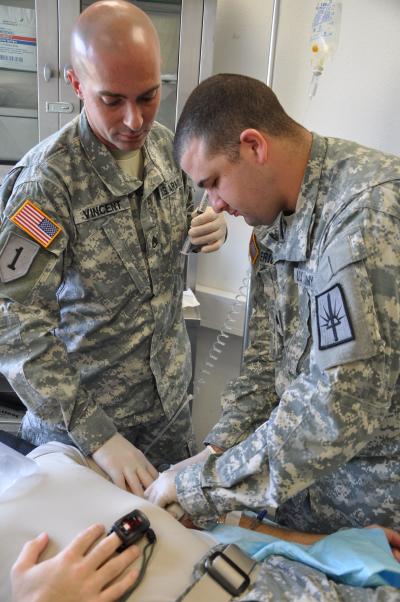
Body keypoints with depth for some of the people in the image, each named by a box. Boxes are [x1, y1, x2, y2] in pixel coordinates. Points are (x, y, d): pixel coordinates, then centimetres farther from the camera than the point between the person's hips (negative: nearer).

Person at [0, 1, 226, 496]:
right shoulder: (46, 180, -23)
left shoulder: (167, 145, -4)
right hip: (79, 413, -5)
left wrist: (210, 229, -10)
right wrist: (96, 435, -28)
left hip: (168, 396, 5)